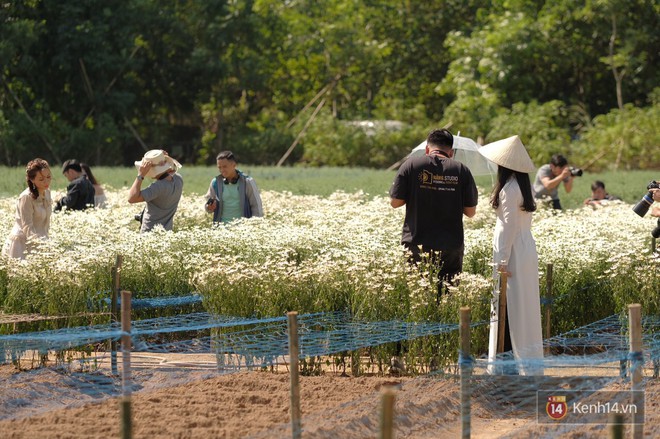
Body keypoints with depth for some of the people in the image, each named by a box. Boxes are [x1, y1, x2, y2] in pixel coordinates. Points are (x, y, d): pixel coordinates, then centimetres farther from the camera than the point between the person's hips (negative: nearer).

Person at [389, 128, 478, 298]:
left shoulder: (411, 165, -3)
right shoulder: (461, 170, 0)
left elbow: (395, 202, -1)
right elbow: (470, 212, 2)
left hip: (417, 244, -1)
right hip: (451, 245, 1)